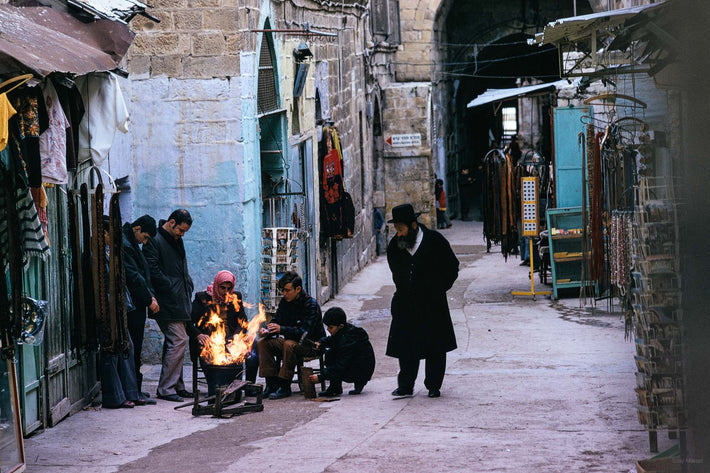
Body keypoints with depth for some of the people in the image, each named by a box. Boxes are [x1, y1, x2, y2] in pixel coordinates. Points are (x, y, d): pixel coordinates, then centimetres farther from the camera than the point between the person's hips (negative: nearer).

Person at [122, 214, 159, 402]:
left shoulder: (131, 244, 17)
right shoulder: (124, 245, -16)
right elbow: (134, 277, -19)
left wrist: (150, 295, 12)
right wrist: (149, 299, -13)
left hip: (137, 305, 10)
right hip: (132, 306, -10)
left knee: (134, 348, 13)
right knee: (133, 348, -8)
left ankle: (134, 389, 18)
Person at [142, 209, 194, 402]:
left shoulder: (176, 241, 18)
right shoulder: (154, 241, -11)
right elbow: (152, 271, -18)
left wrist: (188, 288, 13)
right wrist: (172, 288, -17)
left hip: (179, 302, 9)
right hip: (167, 304, -9)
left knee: (175, 343, 12)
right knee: (178, 341, -13)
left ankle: (176, 386, 18)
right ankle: (165, 388, -9)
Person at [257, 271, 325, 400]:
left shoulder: (311, 304, -18)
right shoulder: (284, 302, 3)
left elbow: (304, 331, -27)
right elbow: (276, 321, 5)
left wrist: (281, 329, -37)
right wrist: (266, 330, -19)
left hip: (311, 344, -8)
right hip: (290, 340, 8)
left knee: (289, 344, -37)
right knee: (262, 343, -11)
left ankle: (285, 387, -30)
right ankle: (272, 385, -15)